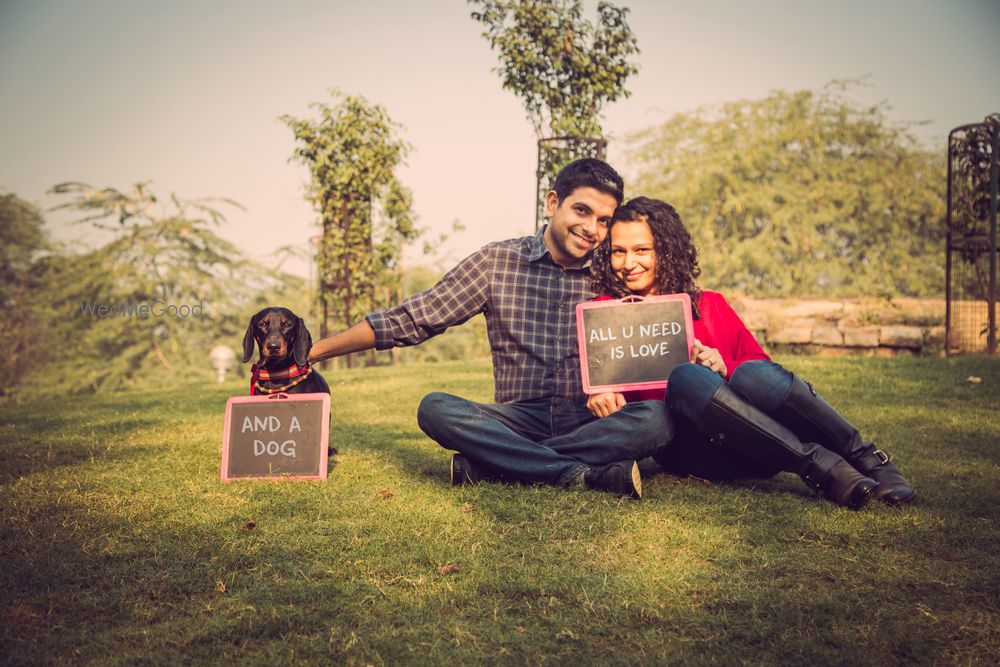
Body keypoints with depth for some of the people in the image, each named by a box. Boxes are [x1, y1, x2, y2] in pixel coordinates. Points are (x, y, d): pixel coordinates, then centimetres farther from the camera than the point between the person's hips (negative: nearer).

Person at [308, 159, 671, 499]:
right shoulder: (498, 261, 4)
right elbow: (409, 319, 5)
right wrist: (311, 351, 1)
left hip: (592, 424, 1)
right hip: (519, 422, 0)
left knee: (657, 417, -30)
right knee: (435, 408, -27)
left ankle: (488, 465, -27)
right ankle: (589, 473, -29)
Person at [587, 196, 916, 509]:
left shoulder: (710, 305, 18)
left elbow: (760, 362, 11)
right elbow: (599, 379, 3)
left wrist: (725, 369, -10)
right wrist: (602, 396, -21)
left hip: (749, 443, 2)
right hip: (688, 450, -2)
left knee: (753, 374, -31)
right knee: (686, 377, -33)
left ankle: (868, 461, -23)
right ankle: (817, 465, -35)